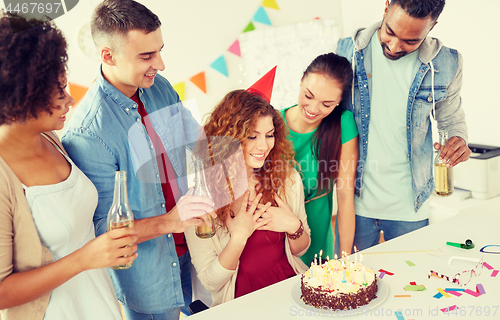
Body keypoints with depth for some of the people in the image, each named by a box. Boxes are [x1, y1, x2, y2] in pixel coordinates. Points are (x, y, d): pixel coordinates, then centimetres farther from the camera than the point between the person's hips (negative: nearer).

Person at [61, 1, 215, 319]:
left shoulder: (161, 88, -6)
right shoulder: (86, 134, -28)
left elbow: (195, 142, 9)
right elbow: (102, 227, -24)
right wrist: (169, 221, -35)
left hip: (194, 247, 7)